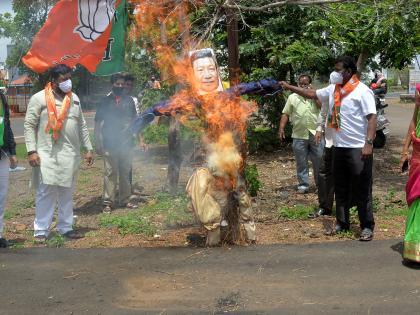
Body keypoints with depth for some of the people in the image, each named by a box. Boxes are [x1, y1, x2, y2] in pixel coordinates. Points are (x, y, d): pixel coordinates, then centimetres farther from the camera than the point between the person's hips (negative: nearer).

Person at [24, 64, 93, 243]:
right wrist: (31, 151, -13)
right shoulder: (39, 98, -4)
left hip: (71, 154, 5)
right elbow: (29, 125, -5)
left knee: (67, 193, 11)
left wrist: (88, 149, 12)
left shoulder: (74, 98, 12)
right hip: (47, 155, -5)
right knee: (46, 193, -3)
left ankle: (65, 227, 20)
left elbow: (82, 126, 16)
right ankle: (41, 230, 6)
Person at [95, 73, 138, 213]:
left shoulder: (129, 100, 10)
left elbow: (134, 120, 15)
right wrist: (98, 143, -5)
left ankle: (125, 199, 20)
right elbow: (98, 122, 1)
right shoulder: (106, 101, 1)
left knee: (125, 172, 10)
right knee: (110, 173, -1)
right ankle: (108, 201, 5)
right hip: (110, 144, -3)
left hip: (126, 143, 3)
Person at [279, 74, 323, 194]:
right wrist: (281, 128, -5)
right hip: (299, 135, 0)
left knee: (319, 161, 6)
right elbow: (286, 114, 6)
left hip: (315, 134, 0)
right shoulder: (292, 97, 8)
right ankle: (303, 185, 15)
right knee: (301, 162, 6)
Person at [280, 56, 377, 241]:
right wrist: (290, 87, 21)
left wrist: (369, 143, -24)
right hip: (339, 147, 7)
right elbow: (312, 94, 23)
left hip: (358, 148, -7)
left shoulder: (362, 91, -11)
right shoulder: (333, 89, 11)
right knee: (340, 188, 14)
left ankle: (367, 227, 8)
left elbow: (372, 117, -15)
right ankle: (342, 223, 25)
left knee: (362, 189, -1)